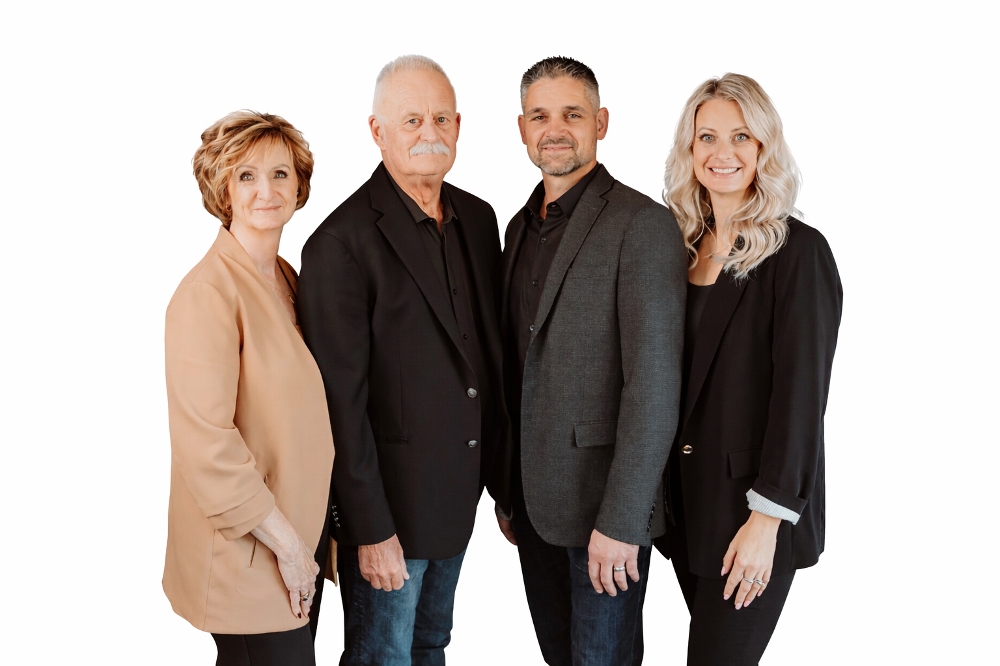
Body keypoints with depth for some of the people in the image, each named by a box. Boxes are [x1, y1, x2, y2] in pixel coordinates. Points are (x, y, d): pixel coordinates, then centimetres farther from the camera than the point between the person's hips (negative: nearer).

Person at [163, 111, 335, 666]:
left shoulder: (287, 279, 9)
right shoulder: (207, 292, -17)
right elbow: (208, 445, -22)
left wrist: (310, 536, 12)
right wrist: (286, 544, -16)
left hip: (299, 534, 8)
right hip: (246, 553, -8)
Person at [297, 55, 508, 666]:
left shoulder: (479, 219, 5)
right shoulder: (342, 242, -18)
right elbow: (342, 398, -18)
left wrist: (497, 467, 11)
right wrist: (370, 529, -18)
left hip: (461, 486, 7)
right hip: (389, 496, -6)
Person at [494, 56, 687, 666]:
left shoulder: (642, 225, -14)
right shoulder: (522, 226, 11)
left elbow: (654, 385, -19)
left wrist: (620, 521, -22)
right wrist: (508, 490, 15)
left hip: (603, 504, -7)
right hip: (534, 496, 7)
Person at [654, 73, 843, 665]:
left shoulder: (798, 251, -12)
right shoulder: (685, 244, 7)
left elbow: (801, 392, -15)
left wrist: (767, 518, -18)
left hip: (752, 504, -6)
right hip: (685, 492, 6)